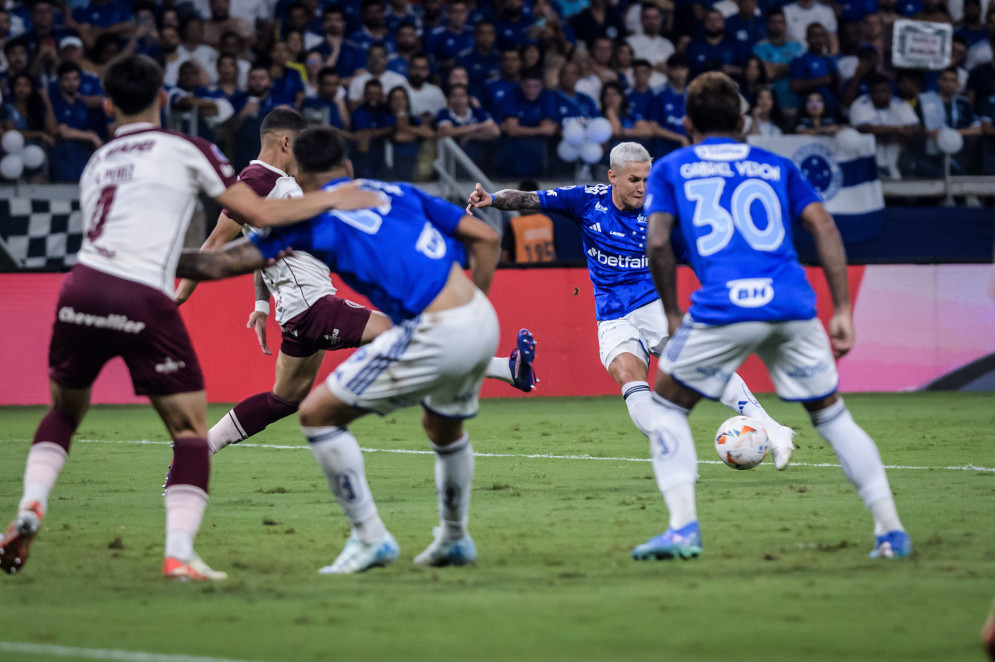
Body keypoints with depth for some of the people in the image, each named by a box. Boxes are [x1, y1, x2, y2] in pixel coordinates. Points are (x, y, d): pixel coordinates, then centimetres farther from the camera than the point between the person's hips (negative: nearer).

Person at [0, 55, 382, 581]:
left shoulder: (95, 165, 26)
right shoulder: (183, 149, 10)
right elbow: (261, 213, 6)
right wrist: (333, 198, 19)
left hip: (83, 288, 5)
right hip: (143, 301, -4)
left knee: (65, 410, 28)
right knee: (191, 431, 6)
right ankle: (179, 554, -8)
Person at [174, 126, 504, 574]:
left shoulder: (312, 218, 3)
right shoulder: (399, 193, 19)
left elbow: (220, 265, 2)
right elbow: (485, 237, 16)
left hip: (437, 336, -7)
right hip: (483, 320, 7)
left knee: (318, 413, 5)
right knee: (444, 428, 34)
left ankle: (370, 538, 7)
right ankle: (454, 540, 51)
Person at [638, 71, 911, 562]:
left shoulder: (670, 169, 18)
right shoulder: (775, 166, 23)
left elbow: (657, 244, 4)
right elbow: (824, 227, 11)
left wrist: (672, 314, 15)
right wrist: (842, 312, 10)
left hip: (722, 308, -2)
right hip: (793, 308, 2)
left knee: (666, 407, 16)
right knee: (830, 413, 18)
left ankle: (683, 527, 0)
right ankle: (891, 530, 11)